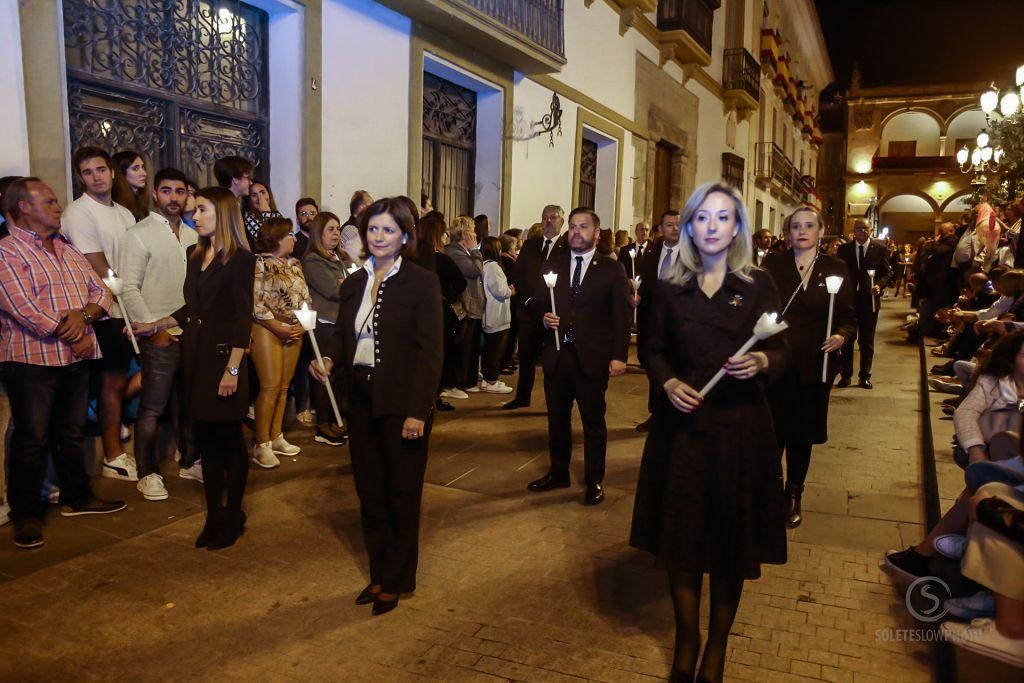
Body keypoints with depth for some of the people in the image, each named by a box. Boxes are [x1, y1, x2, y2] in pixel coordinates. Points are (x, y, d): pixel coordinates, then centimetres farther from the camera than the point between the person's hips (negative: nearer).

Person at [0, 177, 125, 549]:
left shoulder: (66, 248, 14)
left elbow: (101, 291, 9)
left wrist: (83, 314, -13)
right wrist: (74, 336, -13)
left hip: (75, 357, 7)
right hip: (31, 360, -7)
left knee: (71, 433, 17)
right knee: (32, 438, 1)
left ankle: (77, 497, 31)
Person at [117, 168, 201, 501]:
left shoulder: (192, 236, 11)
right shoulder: (138, 235, -4)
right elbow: (129, 289, -9)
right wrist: (153, 328, -13)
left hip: (192, 333, 5)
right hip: (160, 335, -5)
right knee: (152, 408, 2)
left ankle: (189, 462, 27)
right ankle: (148, 473, 15)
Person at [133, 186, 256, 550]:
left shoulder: (240, 259, -9)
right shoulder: (195, 254, 12)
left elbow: (242, 319, -13)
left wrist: (232, 370, -17)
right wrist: (154, 326, 18)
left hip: (222, 357, -7)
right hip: (194, 356, 7)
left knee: (229, 440, 4)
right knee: (206, 439, 10)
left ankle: (233, 517, 18)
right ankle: (214, 515, 20)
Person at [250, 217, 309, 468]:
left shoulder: (295, 265, 14)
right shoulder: (259, 263, -6)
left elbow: (305, 298, 15)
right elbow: (256, 302, -13)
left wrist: (302, 326, -1)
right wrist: (280, 328, -13)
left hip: (294, 331, 6)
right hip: (267, 329, -6)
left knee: (284, 386, 8)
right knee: (271, 386, -10)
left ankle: (276, 437, 19)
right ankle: (261, 445, -3)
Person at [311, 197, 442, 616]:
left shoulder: (421, 283, -8)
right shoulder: (353, 284, 10)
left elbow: (430, 352, -12)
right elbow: (342, 334, 14)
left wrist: (417, 411, -18)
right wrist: (329, 359, -9)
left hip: (402, 404, -5)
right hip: (360, 400, 6)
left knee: (402, 495, 8)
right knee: (369, 492, 14)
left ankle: (396, 582, 25)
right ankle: (378, 575, 30)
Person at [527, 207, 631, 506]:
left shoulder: (612, 269, -1)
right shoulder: (554, 265, 10)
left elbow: (622, 315, -4)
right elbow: (538, 301, 16)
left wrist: (619, 355, -11)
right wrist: (544, 316, -7)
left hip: (592, 357, -4)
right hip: (557, 354, 4)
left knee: (593, 420, 6)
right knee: (557, 418, 13)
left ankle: (594, 480, 20)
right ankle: (558, 472, 29)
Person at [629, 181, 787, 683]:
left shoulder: (757, 284, -1)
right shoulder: (672, 289, 4)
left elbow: (780, 351, -2)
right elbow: (654, 350, 9)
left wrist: (760, 363, -23)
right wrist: (668, 383, -10)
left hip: (740, 424, -1)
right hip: (681, 422, 2)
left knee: (730, 541, 9)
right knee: (680, 535, 8)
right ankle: (686, 639, 29)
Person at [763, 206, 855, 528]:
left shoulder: (835, 268, 4)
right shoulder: (772, 264, 3)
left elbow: (848, 316, 3)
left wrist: (841, 336, -18)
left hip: (813, 366, 1)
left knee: (801, 435, 12)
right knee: (770, 432, 2)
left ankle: (794, 497, 29)